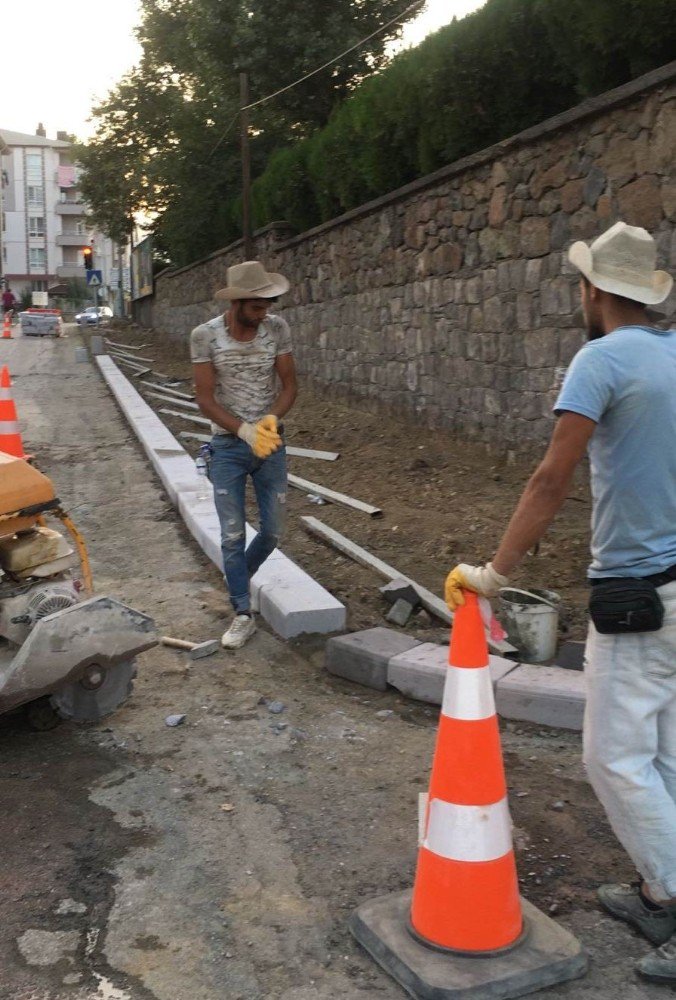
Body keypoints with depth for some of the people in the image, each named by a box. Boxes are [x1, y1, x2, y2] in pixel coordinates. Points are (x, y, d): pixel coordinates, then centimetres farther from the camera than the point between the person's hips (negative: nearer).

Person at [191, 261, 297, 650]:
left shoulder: (277, 328, -6)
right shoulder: (205, 336, -11)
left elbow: (289, 385, -1)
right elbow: (205, 398, -10)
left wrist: (271, 420, -20)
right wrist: (244, 430, -22)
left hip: (271, 443, 2)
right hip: (229, 446, -2)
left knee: (273, 532, 8)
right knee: (232, 536, -2)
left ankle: (238, 578, 37)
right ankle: (243, 614, 11)